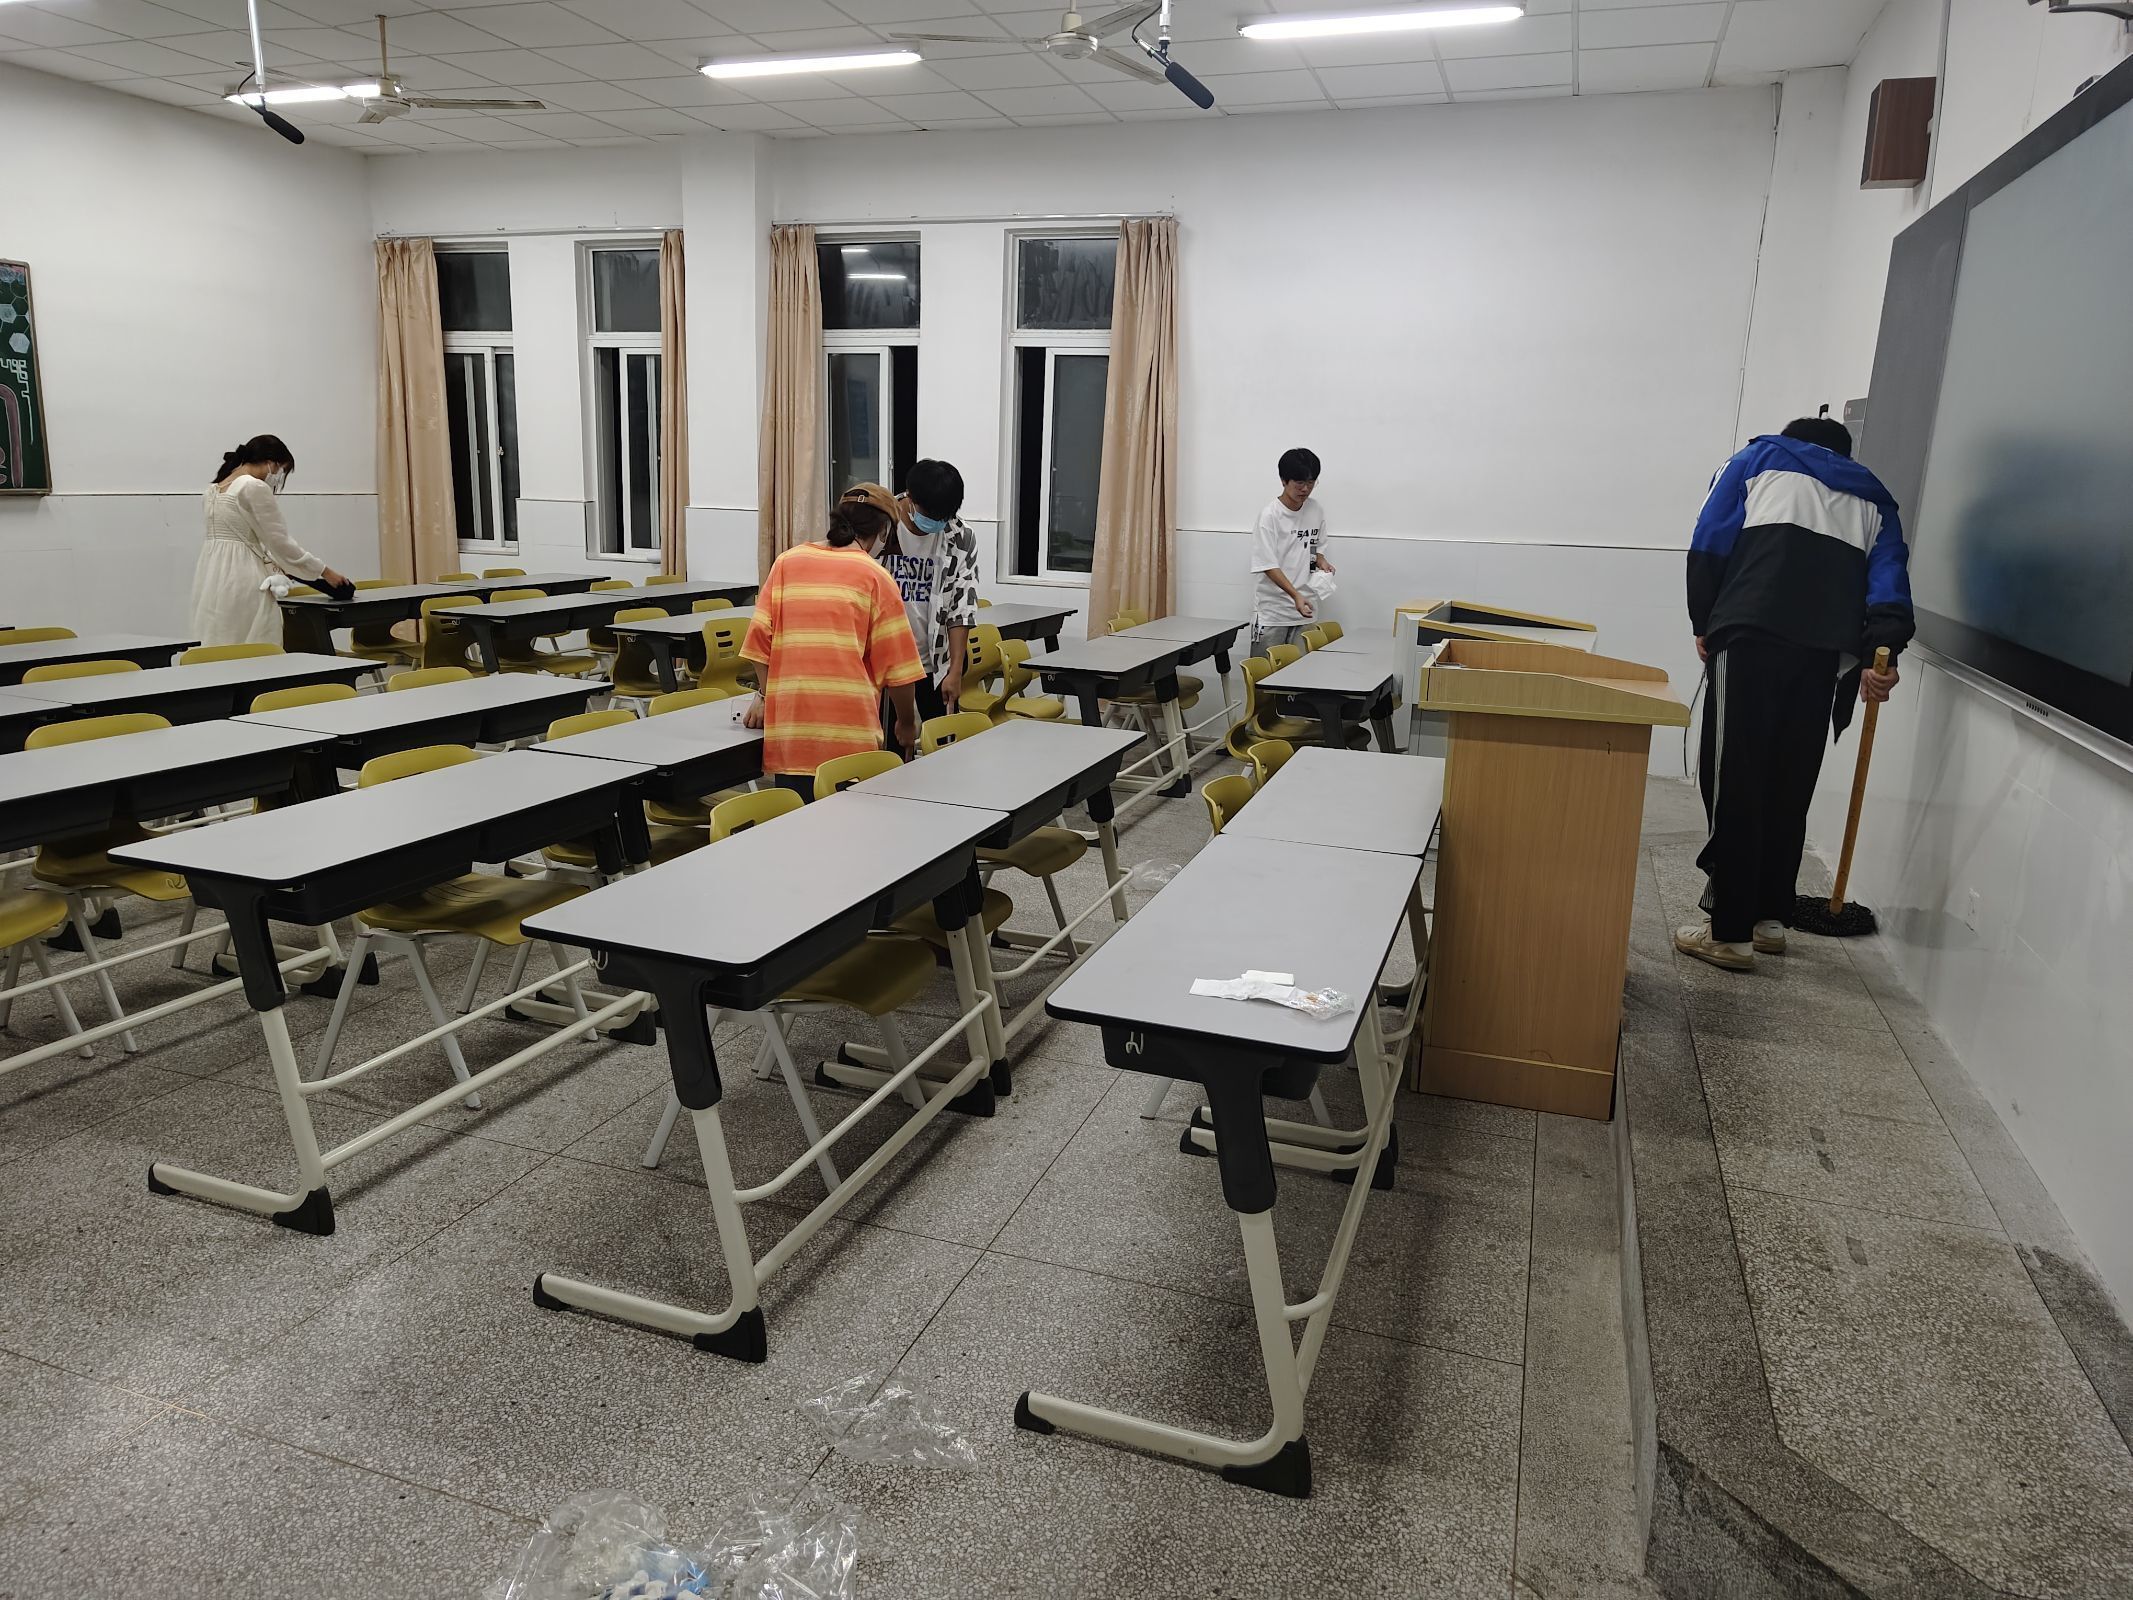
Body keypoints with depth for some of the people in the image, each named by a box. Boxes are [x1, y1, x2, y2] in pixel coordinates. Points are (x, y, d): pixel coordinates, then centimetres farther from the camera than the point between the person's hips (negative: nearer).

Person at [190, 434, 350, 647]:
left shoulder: (214, 488, 16)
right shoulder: (256, 488, -11)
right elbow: (280, 542, -10)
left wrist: (272, 563, 24)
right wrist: (325, 572, -2)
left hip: (212, 579, 9)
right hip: (241, 581, -9)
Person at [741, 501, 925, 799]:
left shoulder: (787, 562, 9)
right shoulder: (875, 576, 1)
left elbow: (760, 637, 8)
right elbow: (896, 663, 1)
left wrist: (765, 694, 21)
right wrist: (907, 724, 13)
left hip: (788, 729, 3)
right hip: (851, 737, -3)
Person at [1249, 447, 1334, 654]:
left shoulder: (1316, 511, 4)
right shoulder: (1270, 515, -12)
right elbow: (1268, 565, -16)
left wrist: (1321, 561, -5)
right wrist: (1295, 595, -28)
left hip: (1304, 607, 5)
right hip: (1271, 612, -5)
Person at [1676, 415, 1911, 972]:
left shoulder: (1758, 459, 23)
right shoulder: (1873, 499, 30)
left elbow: (1708, 546, 10)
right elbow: (1889, 580, 11)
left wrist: (1704, 625, 18)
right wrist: (1881, 654, 0)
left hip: (1751, 637, -3)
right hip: (1826, 654, 4)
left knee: (1734, 784, -2)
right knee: (1790, 786, 14)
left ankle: (1730, 931, -2)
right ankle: (1771, 917, 23)